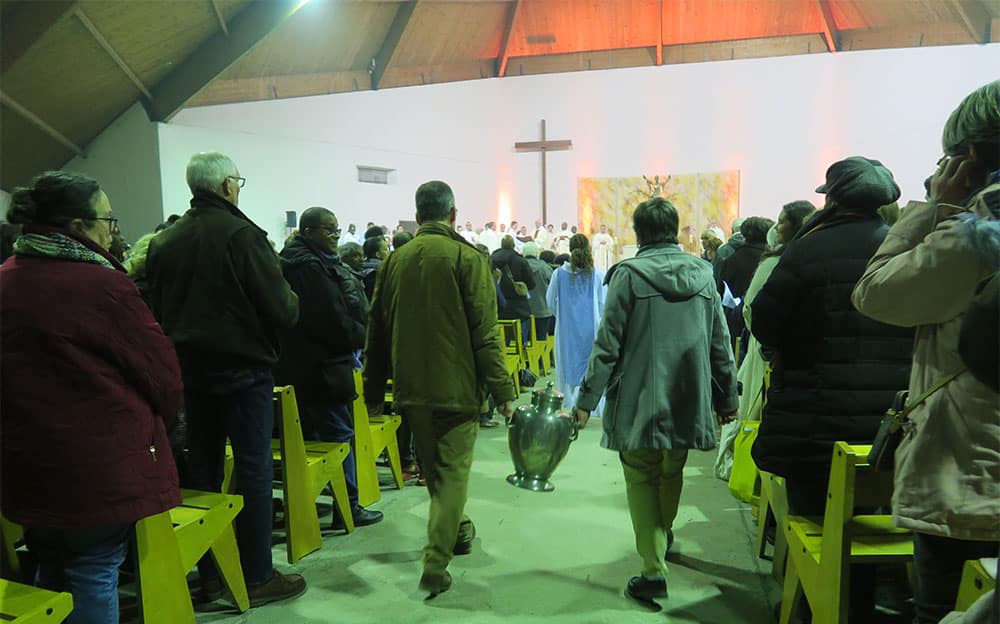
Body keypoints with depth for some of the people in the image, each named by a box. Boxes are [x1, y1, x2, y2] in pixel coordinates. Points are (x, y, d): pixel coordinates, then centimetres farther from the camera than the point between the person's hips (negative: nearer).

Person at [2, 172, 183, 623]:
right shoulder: (102, 285, -18)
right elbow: (162, 373, -13)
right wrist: (154, 426, 7)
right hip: (99, 463, -7)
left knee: (51, 573, 23)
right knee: (94, 575, 5)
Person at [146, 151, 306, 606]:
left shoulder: (164, 241, 7)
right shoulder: (241, 234, -14)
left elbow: (156, 311, 12)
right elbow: (281, 310, -17)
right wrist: (292, 300, 3)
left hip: (189, 367, 7)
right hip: (242, 368, -6)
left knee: (202, 467, 14)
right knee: (253, 469, 2)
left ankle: (208, 574, 24)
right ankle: (258, 577, 11)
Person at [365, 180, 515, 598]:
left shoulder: (395, 260, 6)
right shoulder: (468, 258, -8)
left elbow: (377, 332, 9)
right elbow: (484, 332, -14)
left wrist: (373, 391, 15)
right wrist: (502, 390, -9)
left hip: (411, 390, 5)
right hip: (456, 387, -5)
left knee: (433, 469, 21)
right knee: (452, 473, 4)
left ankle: (457, 530, 40)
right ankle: (436, 565, -1)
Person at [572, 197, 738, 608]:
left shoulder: (629, 274, -9)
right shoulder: (702, 273, 3)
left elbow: (608, 343, -11)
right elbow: (719, 342, 7)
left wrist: (587, 398, -5)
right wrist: (727, 396, 16)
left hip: (640, 399, -4)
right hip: (688, 399, 4)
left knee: (642, 479, 8)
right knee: (672, 473, 23)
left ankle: (654, 570, 5)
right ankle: (663, 536, 45)